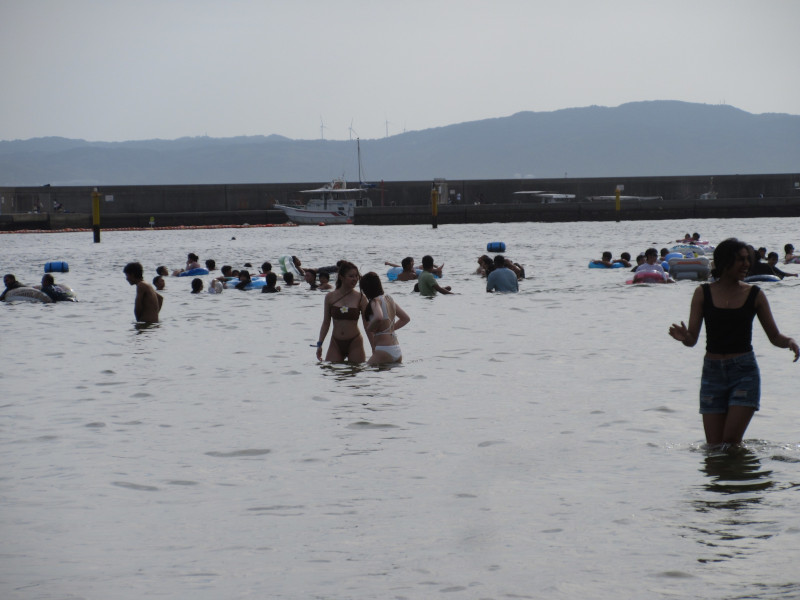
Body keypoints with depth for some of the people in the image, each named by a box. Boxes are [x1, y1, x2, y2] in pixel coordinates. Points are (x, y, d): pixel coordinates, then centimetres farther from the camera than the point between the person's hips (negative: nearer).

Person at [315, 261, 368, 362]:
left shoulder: (360, 298, -3)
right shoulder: (330, 297, 2)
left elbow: (367, 324, -2)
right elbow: (326, 323, 8)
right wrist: (319, 344, 3)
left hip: (354, 343, -2)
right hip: (336, 344, 2)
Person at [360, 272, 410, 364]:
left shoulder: (375, 301, -9)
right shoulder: (389, 299, 15)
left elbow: (379, 317, -31)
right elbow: (406, 318, 25)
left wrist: (369, 329, -13)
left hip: (384, 351, -8)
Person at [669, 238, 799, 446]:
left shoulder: (754, 294, 2)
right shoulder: (703, 293, 2)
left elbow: (775, 337, 7)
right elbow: (692, 338, 0)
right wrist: (683, 337, -23)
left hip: (744, 373, -1)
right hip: (713, 372, 1)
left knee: (731, 441, -11)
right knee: (714, 446, 2)